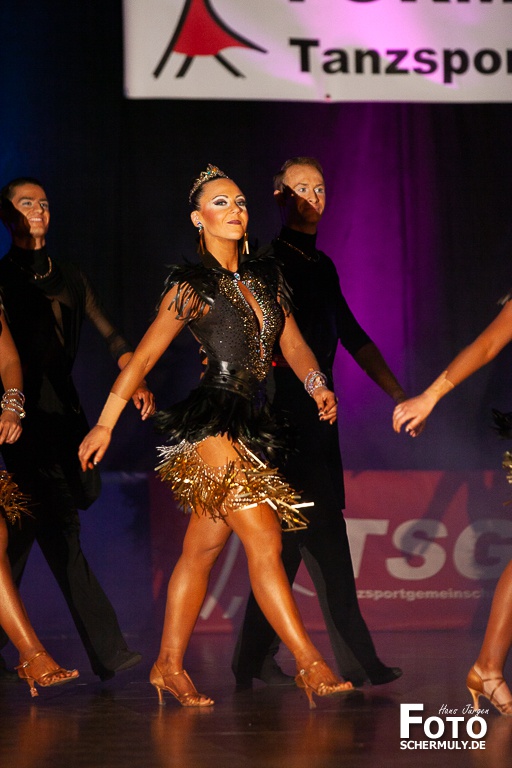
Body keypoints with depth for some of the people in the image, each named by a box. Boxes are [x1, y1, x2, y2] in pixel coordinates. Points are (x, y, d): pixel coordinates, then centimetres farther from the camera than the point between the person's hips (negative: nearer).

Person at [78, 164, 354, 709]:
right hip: (212, 422, -7)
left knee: (202, 551, 10)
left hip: (249, 426, 7)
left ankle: (169, 665, 17)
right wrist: (104, 425, 2)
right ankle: (310, 665, -9)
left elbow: (292, 343, 15)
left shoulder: (264, 277, 16)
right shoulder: (192, 286, -2)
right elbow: (143, 357, 1)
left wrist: (316, 384, -6)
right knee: (265, 542, -11)